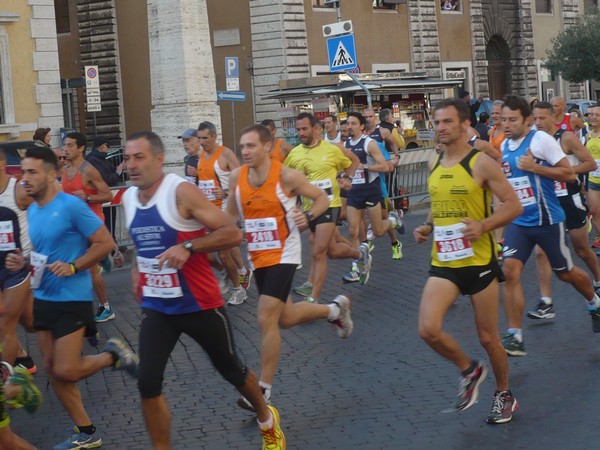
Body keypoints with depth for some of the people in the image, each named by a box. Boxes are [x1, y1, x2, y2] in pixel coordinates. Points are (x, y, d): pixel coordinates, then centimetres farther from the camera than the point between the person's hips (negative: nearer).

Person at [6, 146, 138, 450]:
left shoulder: (71, 206, -16)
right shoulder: (32, 211, 8)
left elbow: (105, 243, -14)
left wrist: (73, 267, -21)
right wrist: (22, 263, 2)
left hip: (72, 299, -8)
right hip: (43, 298, 8)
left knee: (65, 371, -10)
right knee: (52, 369, 9)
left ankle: (113, 354, 18)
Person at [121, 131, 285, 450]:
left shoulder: (182, 192, -19)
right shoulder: (128, 198, 2)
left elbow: (233, 233, -22)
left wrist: (188, 247, -32)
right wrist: (137, 270, 10)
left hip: (199, 305, -5)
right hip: (156, 308, 5)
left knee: (231, 370, 15)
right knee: (147, 382, -10)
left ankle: (267, 420, 44)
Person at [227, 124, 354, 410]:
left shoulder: (286, 176, -16)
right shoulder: (237, 176, -3)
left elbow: (322, 198, -5)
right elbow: (231, 214, 14)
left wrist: (308, 216, -24)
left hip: (283, 255, -6)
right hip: (258, 257, 6)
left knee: (266, 320, -14)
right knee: (285, 318, 18)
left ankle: (264, 391, -3)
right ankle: (336, 309, 45)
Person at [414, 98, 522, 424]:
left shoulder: (481, 163, -9)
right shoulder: (434, 165, 9)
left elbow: (513, 205, -11)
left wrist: (483, 226, -25)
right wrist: (427, 227, 5)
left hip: (479, 262, -4)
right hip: (443, 263, 5)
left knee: (488, 337, 6)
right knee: (428, 330, -15)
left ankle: (504, 394, 31)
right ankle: (469, 370, 14)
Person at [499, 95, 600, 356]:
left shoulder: (540, 140, -14)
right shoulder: (504, 146, 7)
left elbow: (569, 174, -17)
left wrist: (534, 167, -23)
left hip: (547, 220, -5)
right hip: (518, 222, 5)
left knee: (565, 272, 12)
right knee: (510, 270, -15)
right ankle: (514, 337, -15)